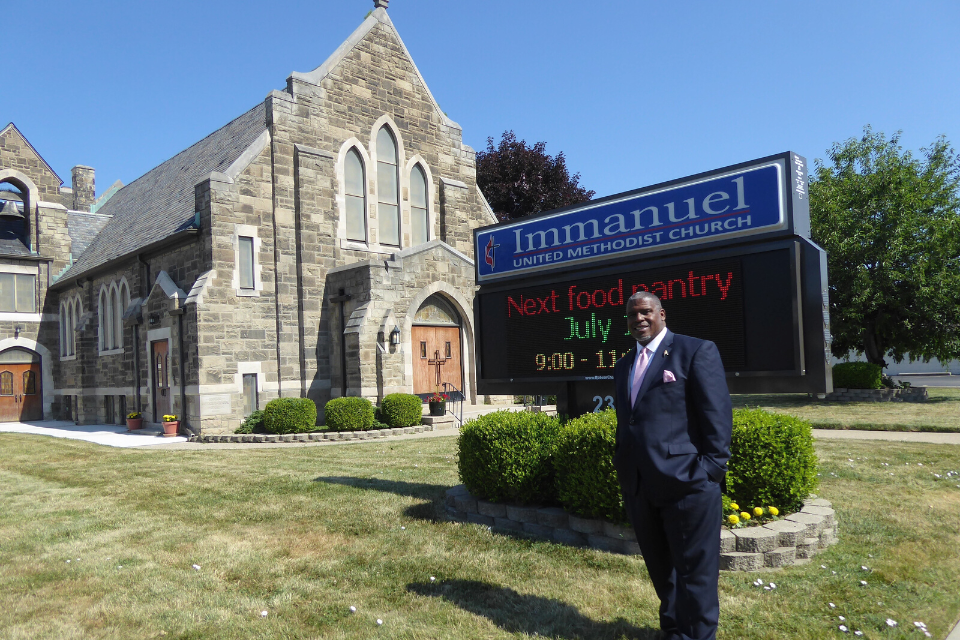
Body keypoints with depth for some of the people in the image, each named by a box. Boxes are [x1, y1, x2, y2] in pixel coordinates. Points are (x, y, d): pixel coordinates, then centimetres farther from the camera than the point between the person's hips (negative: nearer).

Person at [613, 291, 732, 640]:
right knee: (660, 567, 19)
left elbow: (717, 414, -9)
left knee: (694, 569, 3)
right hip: (639, 486, 7)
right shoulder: (624, 365, 16)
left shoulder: (696, 351, -3)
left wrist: (711, 470, -15)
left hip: (686, 481, -6)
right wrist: (623, 471, 12)